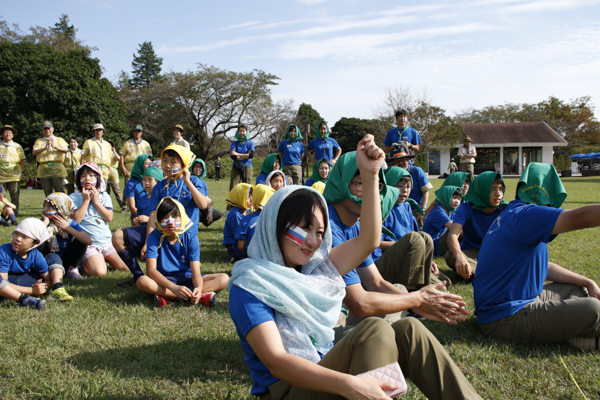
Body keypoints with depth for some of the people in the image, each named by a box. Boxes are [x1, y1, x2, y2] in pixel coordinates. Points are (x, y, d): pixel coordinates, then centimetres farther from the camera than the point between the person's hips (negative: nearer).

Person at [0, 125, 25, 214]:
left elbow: (22, 160, 9)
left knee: (15, 195, 0)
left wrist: (22, 172, 1)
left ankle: (15, 211, 8)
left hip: (14, 175, -1)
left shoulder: (17, 146, 10)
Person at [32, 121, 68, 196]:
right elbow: (34, 152, 1)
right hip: (44, 168, 2)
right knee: (47, 192, -1)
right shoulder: (39, 141, 18)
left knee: (59, 190, -10)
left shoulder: (59, 140, 16)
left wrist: (55, 146, -18)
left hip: (57, 167, -1)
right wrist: (45, 148, -16)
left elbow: (66, 150, -1)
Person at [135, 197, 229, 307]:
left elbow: (195, 271, -15)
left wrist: (199, 287, -40)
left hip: (187, 279, 2)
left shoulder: (191, 238, -8)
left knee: (223, 279, -20)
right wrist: (174, 288, -38)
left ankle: (167, 297, -30)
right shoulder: (154, 237, -11)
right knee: (142, 281, -34)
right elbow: (150, 270, -22)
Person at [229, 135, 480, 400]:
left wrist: (370, 174, -2)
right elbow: (276, 362, -22)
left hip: (325, 378, 7)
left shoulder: (313, 268, 12)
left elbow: (367, 241, 7)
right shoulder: (249, 286, -10)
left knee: (406, 331, -13)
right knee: (375, 331, -26)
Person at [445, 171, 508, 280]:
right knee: (450, 256, -35)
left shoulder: (505, 209, -7)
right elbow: (453, 235, -32)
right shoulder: (466, 209, -16)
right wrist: (460, 257, -54)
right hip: (471, 253, -2)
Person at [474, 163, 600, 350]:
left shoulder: (511, 216, 15)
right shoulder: (525, 215, -17)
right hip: (504, 319, -11)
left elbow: (543, 267, 20)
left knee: (577, 290, 19)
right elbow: (579, 217, -29)